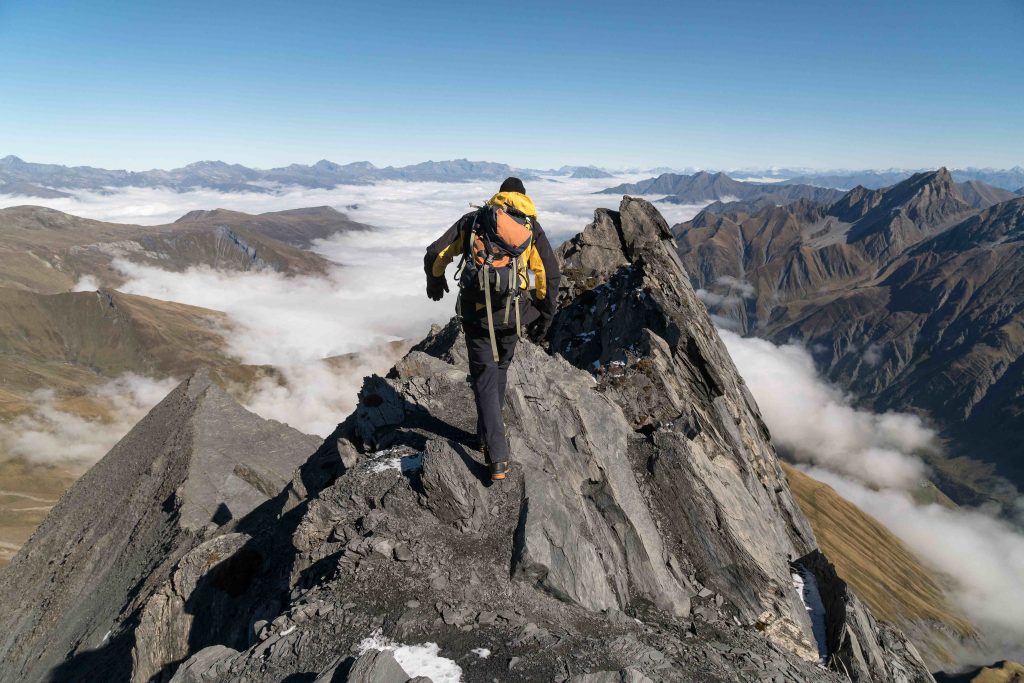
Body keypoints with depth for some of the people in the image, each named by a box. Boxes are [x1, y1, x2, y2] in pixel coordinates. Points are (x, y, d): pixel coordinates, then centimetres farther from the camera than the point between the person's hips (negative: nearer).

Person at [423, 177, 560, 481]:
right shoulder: (531, 226, 10)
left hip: (475, 311, -1)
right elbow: (549, 274, 0)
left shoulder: (473, 219, 13)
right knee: (500, 368, 25)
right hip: (511, 314, 1)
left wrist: (435, 281, 31)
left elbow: (435, 254, 10)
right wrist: (544, 319, 8)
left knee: (485, 379, 6)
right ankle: (488, 434, 41)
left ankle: (497, 459, 0)